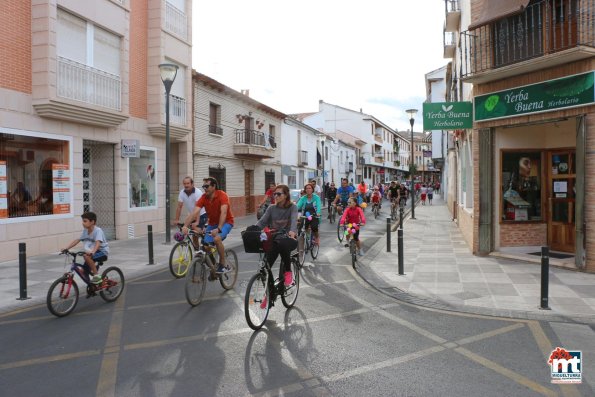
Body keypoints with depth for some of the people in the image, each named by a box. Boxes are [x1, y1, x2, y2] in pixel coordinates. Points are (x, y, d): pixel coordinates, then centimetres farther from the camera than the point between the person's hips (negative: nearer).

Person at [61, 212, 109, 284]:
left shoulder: (97, 230, -22)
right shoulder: (85, 231, 0)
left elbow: (98, 242, -36)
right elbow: (77, 240, 2)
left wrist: (93, 251, -53)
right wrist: (66, 248, -9)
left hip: (102, 252, -7)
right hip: (92, 252, 7)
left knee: (86, 256, -33)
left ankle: (96, 276, -21)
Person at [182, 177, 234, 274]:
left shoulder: (222, 195, -24)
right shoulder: (203, 198, -12)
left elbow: (223, 213, -35)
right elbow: (194, 213, -21)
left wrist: (218, 229, -46)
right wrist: (185, 226, -34)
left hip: (225, 222, -5)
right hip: (212, 223, 5)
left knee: (217, 239, -30)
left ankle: (223, 265, -15)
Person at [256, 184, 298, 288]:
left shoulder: (292, 207, -3)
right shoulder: (271, 208, 7)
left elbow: (294, 220, -23)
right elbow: (262, 221, -5)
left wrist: (292, 231, -45)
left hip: (289, 239, -3)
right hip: (274, 239, 3)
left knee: (282, 244, -38)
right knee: (266, 265, -17)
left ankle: (288, 272, -14)